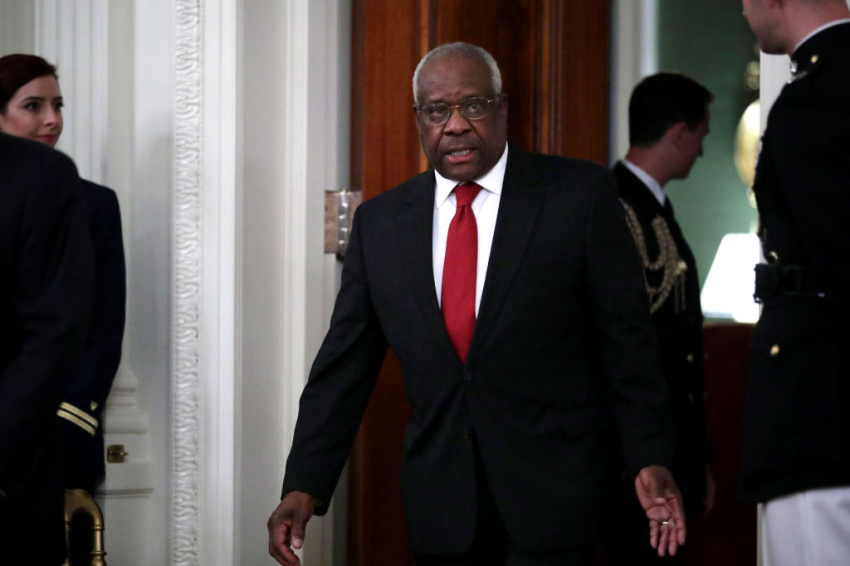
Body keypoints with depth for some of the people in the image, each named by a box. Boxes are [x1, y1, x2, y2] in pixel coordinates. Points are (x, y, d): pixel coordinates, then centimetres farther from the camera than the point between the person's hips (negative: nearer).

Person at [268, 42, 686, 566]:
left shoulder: (580, 194, -2)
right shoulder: (379, 223, 8)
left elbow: (627, 339, -2)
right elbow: (344, 366, 7)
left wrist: (650, 460, -7)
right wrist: (305, 487, -1)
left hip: (553, 494, -3)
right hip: (440, 503, 3)